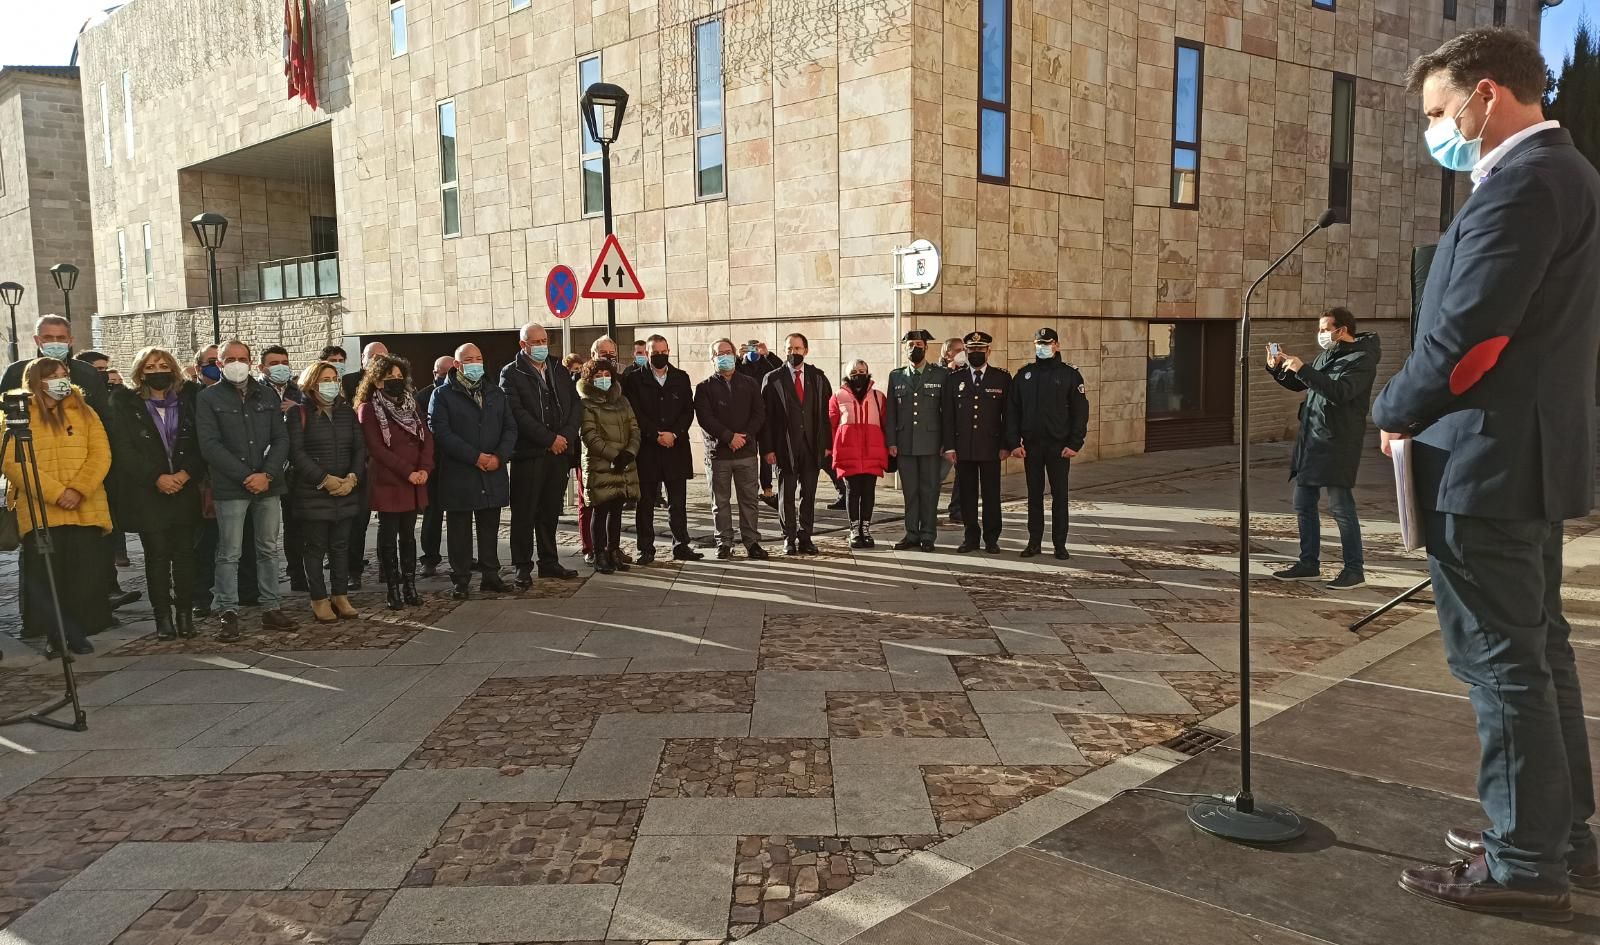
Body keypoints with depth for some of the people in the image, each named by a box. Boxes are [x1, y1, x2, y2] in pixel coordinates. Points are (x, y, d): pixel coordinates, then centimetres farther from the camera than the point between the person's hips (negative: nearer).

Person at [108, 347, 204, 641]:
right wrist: (156, 478, -12)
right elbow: (124, 449, -3)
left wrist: (186, 473, -11)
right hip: (147, 493, -2)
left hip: (185, 490, 2)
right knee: (157, 555, -2)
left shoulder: (188, 401, 10)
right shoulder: (125, 404, 4)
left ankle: (184, 612, 8)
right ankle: (163, 616, 4)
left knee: (184, 553, 1)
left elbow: (200, 443, 5)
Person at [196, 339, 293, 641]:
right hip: (230, 488, -4)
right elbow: (210, 445, -8)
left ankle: (271, 608, 16)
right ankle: (229, 613, 6)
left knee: (268, 550, 9)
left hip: (268, 484, 4)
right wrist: (247, 476, -14)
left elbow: (281, 438, 6)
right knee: (229, 554, 0)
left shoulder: (266, 396, 11)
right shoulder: (208, 398, 0)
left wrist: (267, 474, -9)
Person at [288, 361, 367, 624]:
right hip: (313, 493, -4)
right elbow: (296, 452, -11)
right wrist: (325, 480, -15)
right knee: (316, 548, 2)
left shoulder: (347, 412, 11)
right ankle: (319, 600, 10)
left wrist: (353, 478, -8)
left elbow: (360, 448, 7)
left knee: (340, 545, 8)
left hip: (346, 491, 4)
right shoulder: (300, 413, -3)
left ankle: (340, 596, 17)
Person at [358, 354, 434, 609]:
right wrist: (408, 472, -16)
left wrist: (425, 469, -9)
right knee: (389, 535, 1)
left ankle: (410, 586, 14)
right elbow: (376, 448, -12)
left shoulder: (411, 405, 13)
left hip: (415, 483, 5)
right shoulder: (368, 409, -4)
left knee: (408, 535, 9)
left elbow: (426, 439, 7)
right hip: (387, 482, -5)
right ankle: (394, 590, 6)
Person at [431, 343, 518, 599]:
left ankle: (490, 575, 19)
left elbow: (510, 428, 10)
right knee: (459, 530, 2)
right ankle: (461, 580, 10)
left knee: (490, 528, 10)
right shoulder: (443, 395, 0)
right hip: (458, 475, -4)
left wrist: (499, 456, -8)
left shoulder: (496, 394, 16)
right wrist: (475, 457, -16)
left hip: (493, 475, 4)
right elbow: (441, 432, -11)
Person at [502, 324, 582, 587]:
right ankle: (523, 567, 7)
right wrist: (549, 439, -14)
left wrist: (565, 437, -6)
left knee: (551, 512, 10)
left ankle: (549, 562, 19)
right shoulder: (511, 374, -1)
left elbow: (576, 405, 10)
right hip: (528, 454, -5)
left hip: (559, 452, 5)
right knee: (524, 513, 0)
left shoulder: (559, 373, 16)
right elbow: (517, 412, -12)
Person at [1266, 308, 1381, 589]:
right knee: (1303, 505, 11)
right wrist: (1278, 368, 9)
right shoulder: (1326, 356, 16)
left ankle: (1355, 569, 6)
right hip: (1310, 440, 9)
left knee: (1341, 507, -4)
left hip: (1337, 444, -9)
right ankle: (1309, 564, 20)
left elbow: (1340, 392, -26)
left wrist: (1302, 369, -25)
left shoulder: (1361, 359, -10)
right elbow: (1298, 384, 28)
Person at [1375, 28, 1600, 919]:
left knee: (1500, 659, -2)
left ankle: (1526, 863, 9)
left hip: (1488, 459, -11)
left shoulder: (1523, 181, -17)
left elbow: (1467, 332, -23)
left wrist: (1398, 412, -6)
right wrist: (1421, 407, 11)